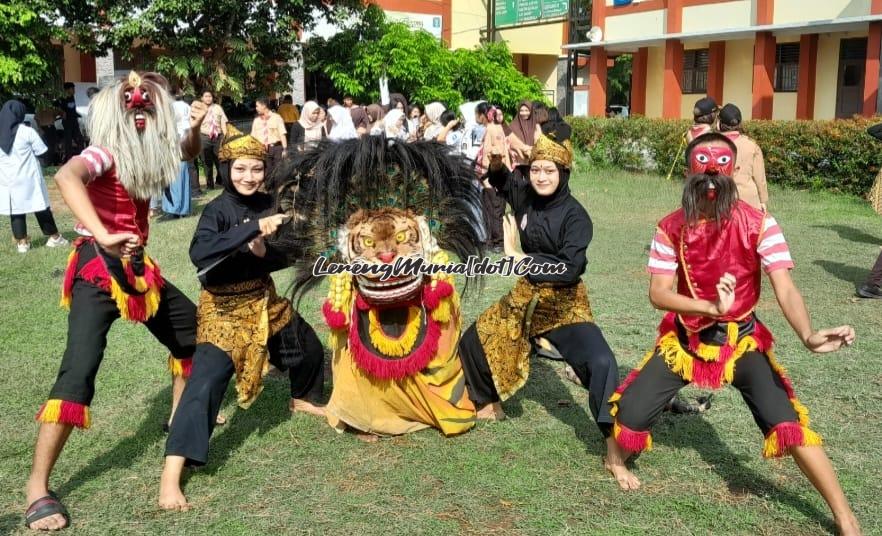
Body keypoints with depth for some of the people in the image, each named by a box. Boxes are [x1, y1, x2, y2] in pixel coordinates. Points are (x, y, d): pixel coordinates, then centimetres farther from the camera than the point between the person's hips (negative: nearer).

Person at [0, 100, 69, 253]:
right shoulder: (26, 132, -12)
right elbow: (41, 151, -6)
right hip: (28, 178, -3)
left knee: (16, 210, 9)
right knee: (41, 207, 6)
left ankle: (22, 242, 11)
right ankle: (54, 237, 14)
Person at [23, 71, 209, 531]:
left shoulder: (144, 152, 4)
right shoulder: (104, 154, -20)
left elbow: (186, 153, 22)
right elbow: (66, 176, -41)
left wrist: (195, 127, 1)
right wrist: (101, 235, -51)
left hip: (136, 267, 9)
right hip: (99, 269, -9)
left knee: (191, 328, 19)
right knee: (79, 369, -16)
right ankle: (37, 486, -9)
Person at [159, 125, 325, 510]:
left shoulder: (267, 204, -3)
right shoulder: (218, 210, -19)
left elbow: (287, 254, 1)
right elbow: (199, 254, -37)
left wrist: (264, 252, -21)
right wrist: (254, 228, -42)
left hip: (263, 300, 7)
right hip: (224, 307, -7)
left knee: (310, 348, 22)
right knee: (206, 380, -18)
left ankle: (302, 400, 54)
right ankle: (171, 475, -16)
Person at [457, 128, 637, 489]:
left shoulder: (575, 215, -18)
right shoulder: (525, 196, -3)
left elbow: (570, 268, -27)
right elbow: (499, 179, 15)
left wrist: (519, 256, -26)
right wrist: (496, 157, -9)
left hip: (565, 303, -6)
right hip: (527, 296, 7)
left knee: (601, 363, -26)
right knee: (473, 340, 16)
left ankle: (615, 454, -18)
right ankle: (489, 404, 41)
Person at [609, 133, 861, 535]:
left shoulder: (759, 225, -18)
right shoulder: (671, 227, -12)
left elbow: (785, 289, -26)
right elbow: (657, 294, -17)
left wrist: (808, 336, -47)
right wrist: (712, 308, -36)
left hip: (740, 339, -2)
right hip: (684, 338, 2)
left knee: (786, 422, -19)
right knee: (629, 415, -7)